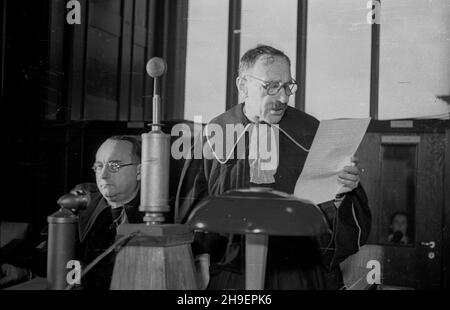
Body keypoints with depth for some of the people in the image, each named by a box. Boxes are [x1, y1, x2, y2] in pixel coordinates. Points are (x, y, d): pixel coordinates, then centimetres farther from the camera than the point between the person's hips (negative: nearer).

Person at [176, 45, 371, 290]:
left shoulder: (310, 132, 5)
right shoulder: (214, 135, 3)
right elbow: (192, 210, 8)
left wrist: (340, 193, -14)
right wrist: (201, 260, -1)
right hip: (231, 273, 0)